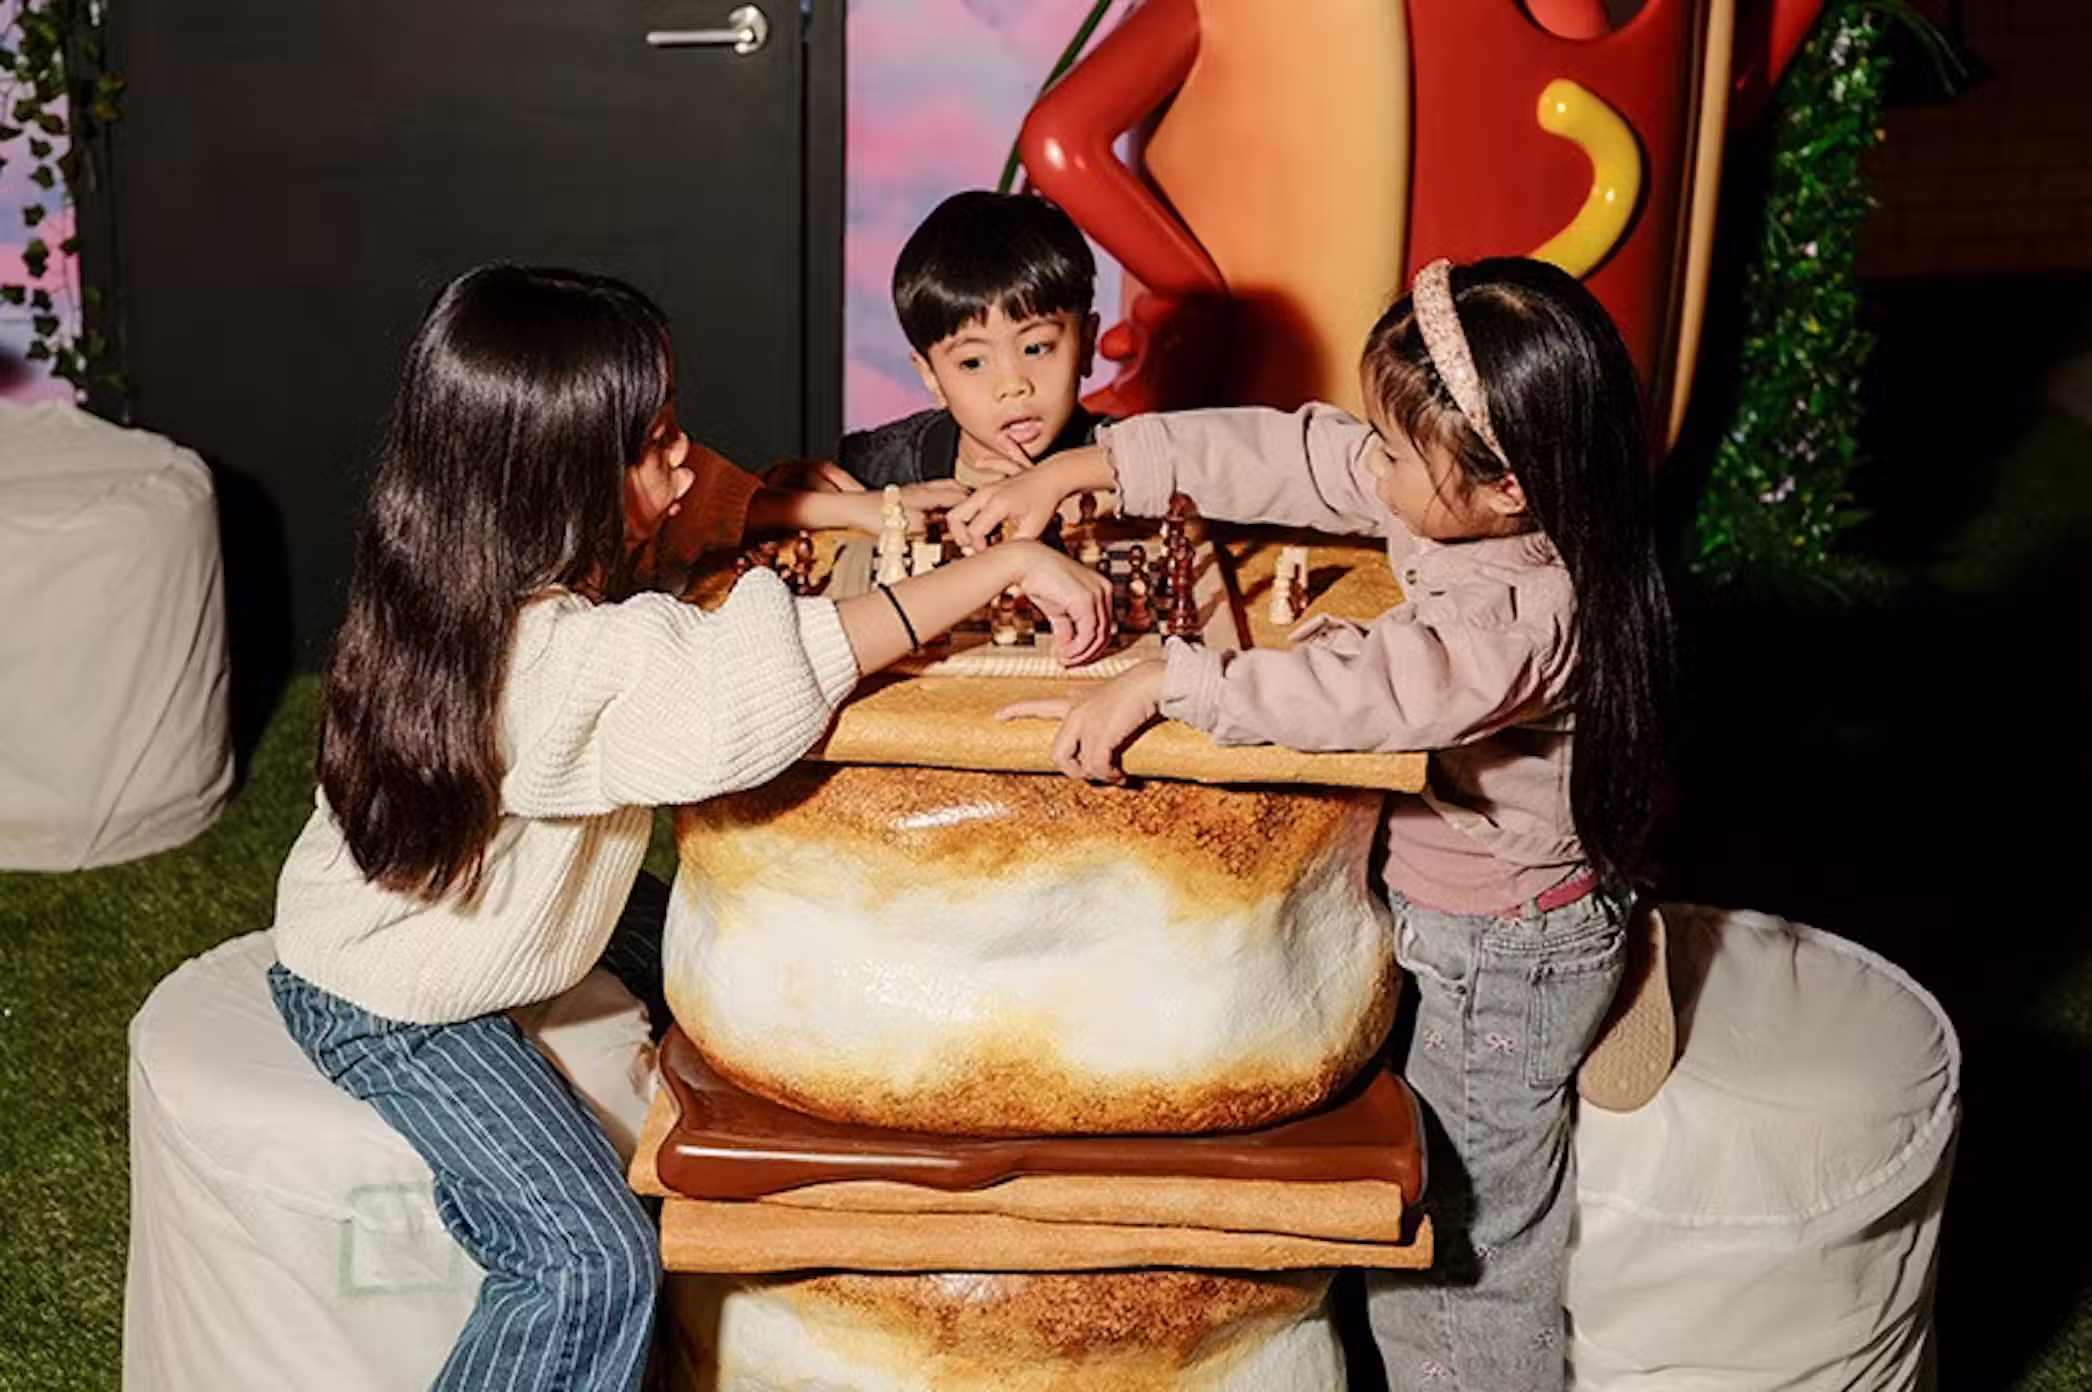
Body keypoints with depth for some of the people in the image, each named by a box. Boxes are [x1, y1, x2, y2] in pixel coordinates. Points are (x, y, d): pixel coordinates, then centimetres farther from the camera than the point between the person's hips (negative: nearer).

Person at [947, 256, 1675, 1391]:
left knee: (1463, 1248, 10)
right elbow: (1288, 455, -5)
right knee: (1429, 1219, 25)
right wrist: (1091, 466, -7)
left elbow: (1361, 687, -46)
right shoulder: (1457, 498, -9)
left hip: (1504, 958, -9)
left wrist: (1157, 683, -44)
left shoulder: (1531, 618, -34)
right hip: (1455, 918, 9)